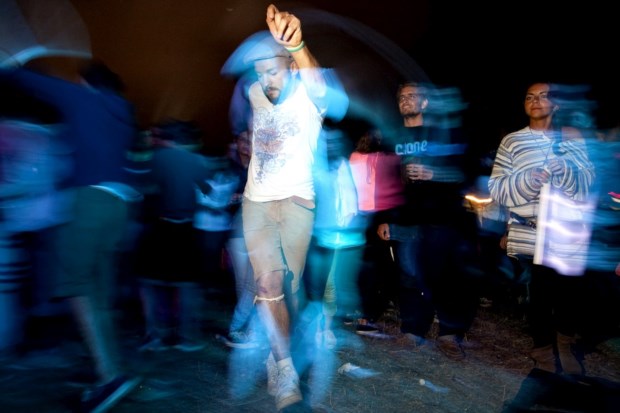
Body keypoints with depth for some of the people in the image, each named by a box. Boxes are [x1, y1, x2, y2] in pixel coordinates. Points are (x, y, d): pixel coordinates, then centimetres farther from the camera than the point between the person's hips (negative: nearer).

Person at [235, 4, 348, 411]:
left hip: (297, 200, -3)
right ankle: (286, 370, -1)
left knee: (291, 283, 5)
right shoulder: (254, 94, 4)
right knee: (268, 284, -8)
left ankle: (280, 357, 25)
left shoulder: (310, 93, -12)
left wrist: (296, 44, -59)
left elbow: (316, 76, -38)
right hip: (257, 201, 3)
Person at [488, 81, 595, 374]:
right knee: (540, 294, 5)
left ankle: (565, 348, 33)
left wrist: (565, 170, -17)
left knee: (570, 292, 8)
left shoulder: (574, 137, 9)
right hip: (530, 236, -1)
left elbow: (590, 180, 2)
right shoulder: (511, 141, 5)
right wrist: (525, 181, -18)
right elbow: (495, 187, 0)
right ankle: (544, 355, 23)